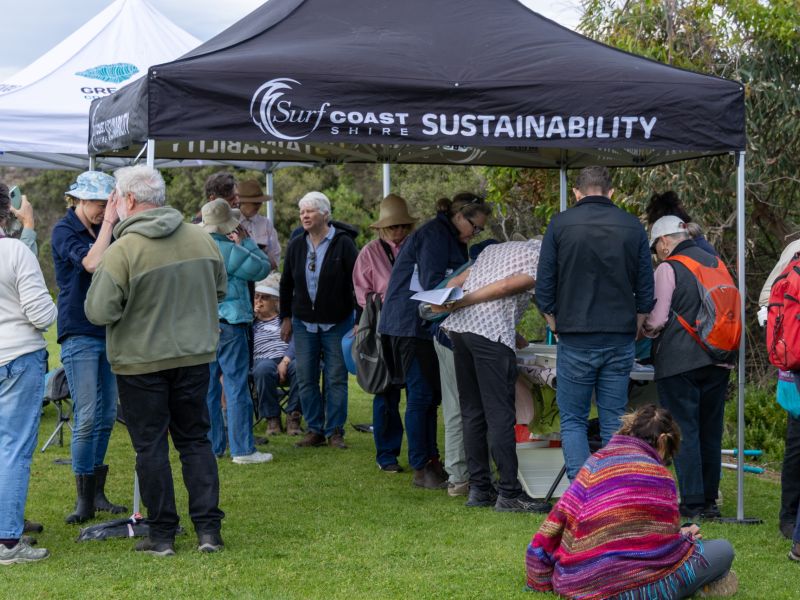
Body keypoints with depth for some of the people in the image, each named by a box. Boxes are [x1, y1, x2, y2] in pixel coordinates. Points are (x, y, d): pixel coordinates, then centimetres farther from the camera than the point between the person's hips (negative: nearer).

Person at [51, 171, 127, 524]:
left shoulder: (101, 230, 12)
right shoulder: (64, 231, -7)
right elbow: (92, 263, -24)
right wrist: (108, 223, -20)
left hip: (108, 332, 7)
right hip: (79, 334, -6)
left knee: (106, 416, 8)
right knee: (86, 418, -8)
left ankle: (97, 493, 16)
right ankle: (84, 499, -1)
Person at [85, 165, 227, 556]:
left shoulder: (123, 250, -18)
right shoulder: (201, 238, -1)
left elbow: (99, 311, -18)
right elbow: (220, 289, 12)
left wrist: (134, 307, 2)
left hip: (140, 360, -4)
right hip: (194, 356, 4)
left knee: (150, 446, 6)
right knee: (195, 440, 13)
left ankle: (162, 534, 10)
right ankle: (208, 529, 10)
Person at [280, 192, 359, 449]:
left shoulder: (343, 243, -8)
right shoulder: (296, 245, 6)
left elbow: (357, 280, -7)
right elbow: (286, 283, 14)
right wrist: (286, 317, 12)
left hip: (337, 322, -4)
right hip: (303, 322, 4)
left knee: (336, 379, 0)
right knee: (306, 379, 4)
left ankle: (335, 431, 8)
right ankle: (315, 430, 13)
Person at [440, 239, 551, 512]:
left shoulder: (497, 248, 29)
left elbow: (455, 282, 23)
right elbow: (506, 286, -9)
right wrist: (460, 304, -6)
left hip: (459, 327, 8)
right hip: (491, 333, -8)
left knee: (472, 412, 11)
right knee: (501, 415, -5)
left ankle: (479, 488, 14)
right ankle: (509, 493, -5)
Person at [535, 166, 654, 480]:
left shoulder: (560, 224, -3)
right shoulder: (633, 227, 4)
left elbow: (544, 288, -2)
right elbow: (646, 290, 6)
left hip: (576, 341, -2)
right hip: (620, 342, 2)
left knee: (573, 420, 6)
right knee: (614, 420, 9)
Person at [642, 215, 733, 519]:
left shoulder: (667, 269, -7)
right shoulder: (715, 263, 12)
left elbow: (657, 320, -10)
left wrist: (643, 331, 10)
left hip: (679, 361, -6)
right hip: (717, 360, 6)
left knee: (685, 431, -2)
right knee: (710, 431, 12)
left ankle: (692, 503, -5)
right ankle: (709, 501, 16)